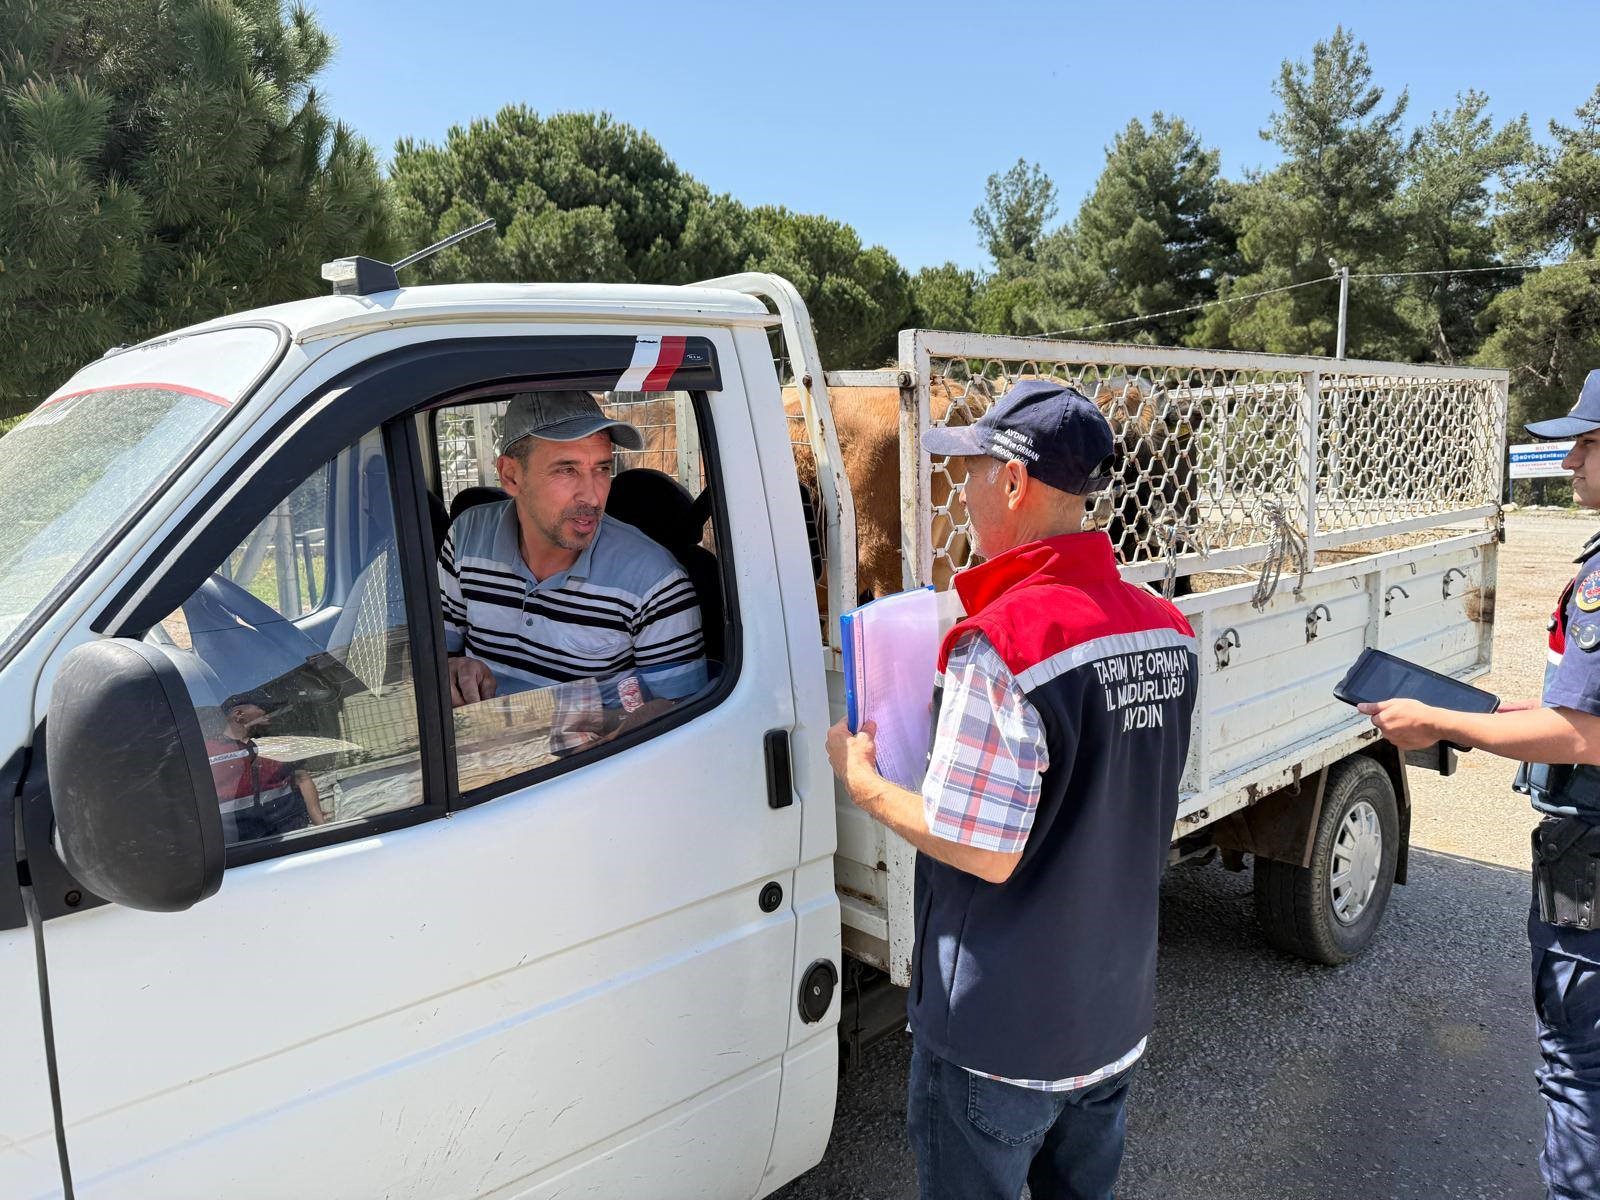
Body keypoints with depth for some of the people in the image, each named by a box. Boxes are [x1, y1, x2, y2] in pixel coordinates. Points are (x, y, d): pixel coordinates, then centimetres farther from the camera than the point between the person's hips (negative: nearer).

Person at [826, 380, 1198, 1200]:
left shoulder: (1003, 644, -27)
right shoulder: (1165, 630, -3)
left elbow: (985, 854, -25)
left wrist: (861, 782, -10)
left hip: (1002, 1035, -7)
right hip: (1116, 1013, 7)